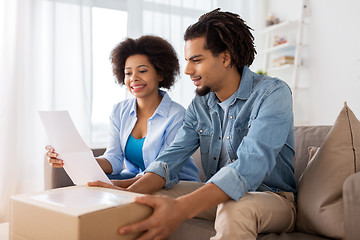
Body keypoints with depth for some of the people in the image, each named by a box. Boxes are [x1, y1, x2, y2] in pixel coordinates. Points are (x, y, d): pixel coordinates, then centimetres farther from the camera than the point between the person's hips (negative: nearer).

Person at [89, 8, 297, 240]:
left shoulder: (273, 93, -18)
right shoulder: (200, 105, 4)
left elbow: (251, 166, -33)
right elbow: (174, 154, -7)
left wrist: (181, 208, -47)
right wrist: (127, 193, -27)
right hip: (218, 196, 6)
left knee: (235, 209, -39)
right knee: (147, 196, -7)